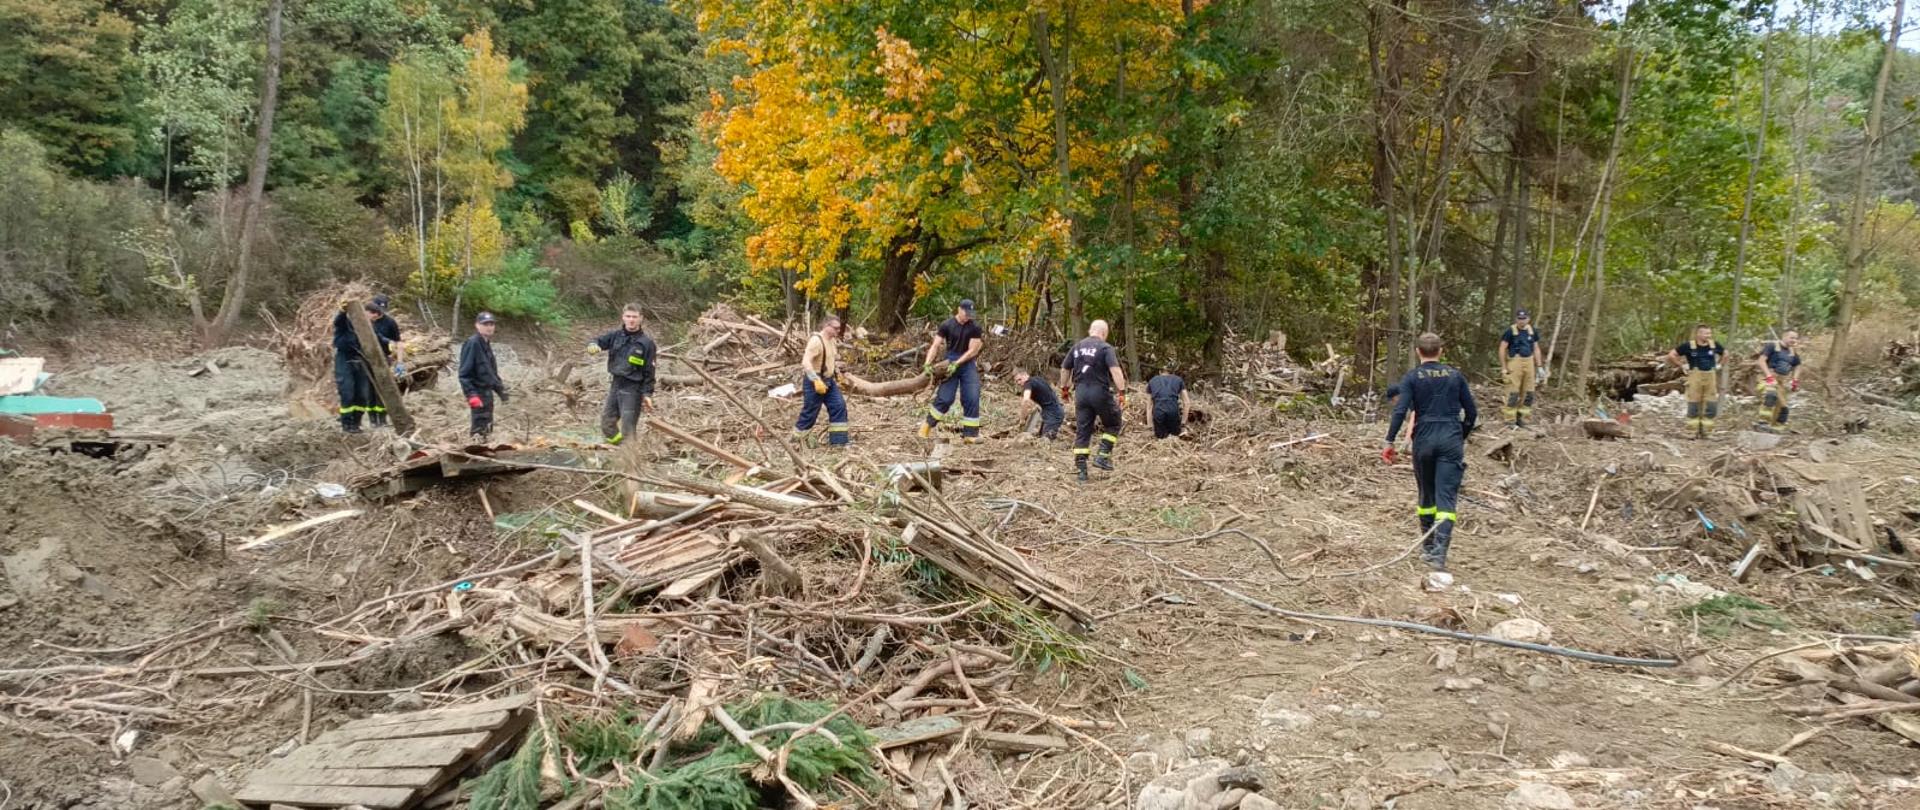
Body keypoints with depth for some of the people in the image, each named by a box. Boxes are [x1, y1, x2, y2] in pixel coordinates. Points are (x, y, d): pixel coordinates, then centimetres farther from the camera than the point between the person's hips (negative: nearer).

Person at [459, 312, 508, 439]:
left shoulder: (486, 344, 14)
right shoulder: (472, 343, -12)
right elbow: (464, 373, -17)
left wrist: (501, 389, 18)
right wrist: (471, 395, -24)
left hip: (487, 392, 9)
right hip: (478, 393, -9)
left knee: (487, 428, 14)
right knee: (479, 429, -11)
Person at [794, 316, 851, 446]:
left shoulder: (831, 340, 8)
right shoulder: (816, 341, -21)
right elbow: (806, 362, -30)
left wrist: (837, 374, 23)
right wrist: (816, 381, -35)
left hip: (829, 381, 9)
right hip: (814, 382, -9)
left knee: (839, 407, 2)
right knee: (810, 412, -1)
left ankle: (838, 440, 7)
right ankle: (795, 439, 14)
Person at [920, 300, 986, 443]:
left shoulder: (975, 328, -5)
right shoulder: (947, 325, -5)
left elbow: (973, 350, -9)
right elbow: (935, 345, -8)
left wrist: (957, 363, -18)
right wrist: (928, 363, -20)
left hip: (968, 364, 2)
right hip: (950, 362, -2)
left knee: (972, 399, -4)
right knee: (945, 398, -7)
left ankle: (970, 433, 1)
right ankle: (927, 426, 10)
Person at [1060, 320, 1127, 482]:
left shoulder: (1077, 347, 12)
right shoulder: (1105, 347, -5)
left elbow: (1064, 369, 18)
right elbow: (1115, 370, -17)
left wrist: (1064, 388, 30)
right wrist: (1122, 392, -19)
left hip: (1081, 392, 5)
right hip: (1100, 391, -5)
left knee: (1082, 431, 7)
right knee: (1112, 425, 15)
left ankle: (1080, 470, 4)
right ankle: (1103, 456, 4)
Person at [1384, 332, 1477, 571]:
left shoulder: (1412, 377, 1)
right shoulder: (1455, 375, 8)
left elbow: (1400, 411, -11)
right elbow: (1471, 413, 11)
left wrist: (1390, 441, -10)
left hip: (1424, 441, 0)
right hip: (1452, 440, 0)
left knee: (1427, 494, 16)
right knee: (1446, 497, -6)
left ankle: (1428, 547, 26)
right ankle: (1439, 552, -19)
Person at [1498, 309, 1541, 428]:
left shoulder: (1532, 331, 10)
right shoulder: (1510, 331, -6)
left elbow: (1536, 348, 18)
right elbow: (1502, 349, -5)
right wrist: (1504, 367, -8)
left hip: (1529, 362, 6)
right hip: (1515, 362, -6)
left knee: (1528, 393, 7)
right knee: (1513, 393, -7)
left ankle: (1521, 418, 18)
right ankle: (1510, 420, -1)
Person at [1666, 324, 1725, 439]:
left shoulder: (1714, 345, 4)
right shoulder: (1689, 346, -8)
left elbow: (1725, 353, 24)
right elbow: (1671, 355, -5)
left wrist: (1718, 364, 12)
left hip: (1710, 378, 4)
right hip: (1695, 378, -4)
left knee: (1711, 407, 3)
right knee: (1693, 407, 1)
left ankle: (1705, 432, 14)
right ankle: (1692, 433, 7)